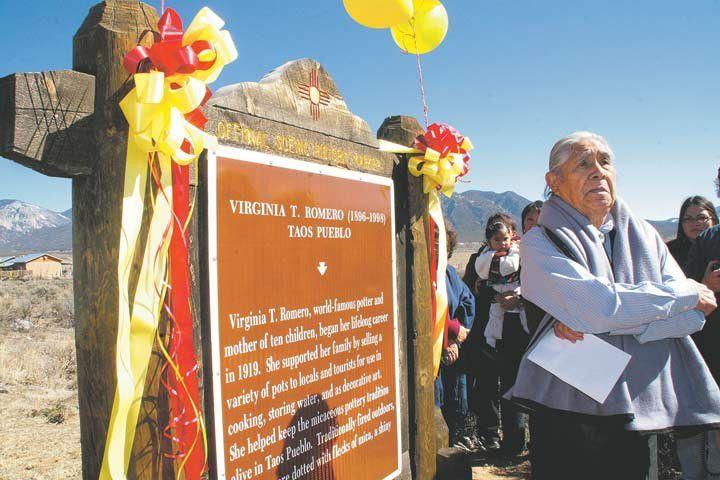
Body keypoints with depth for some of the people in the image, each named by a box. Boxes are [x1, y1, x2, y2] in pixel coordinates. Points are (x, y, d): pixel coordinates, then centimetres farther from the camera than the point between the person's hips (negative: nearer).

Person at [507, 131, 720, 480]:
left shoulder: (644, 235, 8)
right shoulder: (540, 243, -8)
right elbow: (601, 306, -22)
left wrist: (593, 320, -18)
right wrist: (687, 293, -8)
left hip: (641, 409, 5)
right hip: (569, 413, -4)